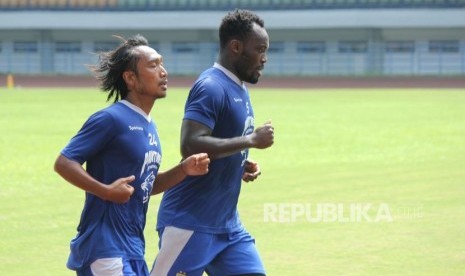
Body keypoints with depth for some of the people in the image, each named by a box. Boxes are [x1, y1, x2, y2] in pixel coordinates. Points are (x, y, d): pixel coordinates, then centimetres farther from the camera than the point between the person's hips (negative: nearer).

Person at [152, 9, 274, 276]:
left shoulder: (240, 89, 14)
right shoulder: (211, 87, -15)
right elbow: (191, 145, -27)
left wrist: (243, 165, 6)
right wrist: (251, 140, -23)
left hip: (228, 223, 9)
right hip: (190, 221, -9)